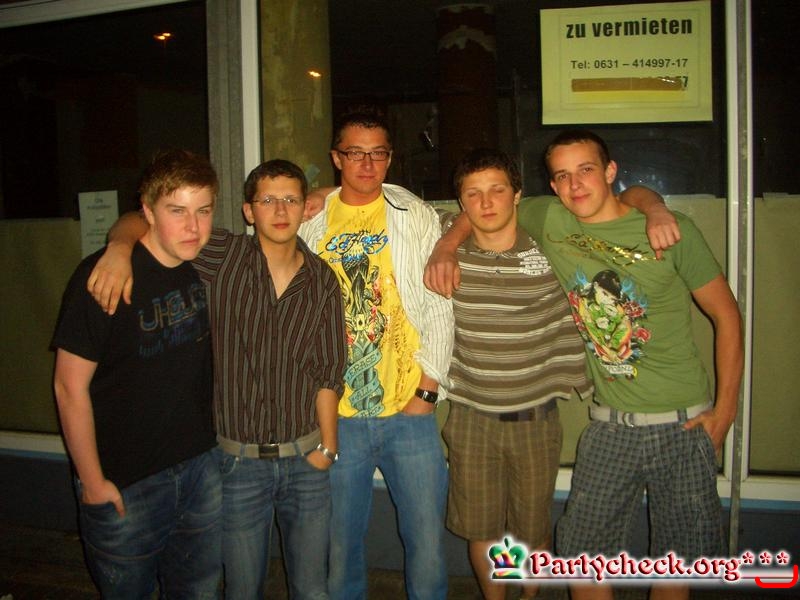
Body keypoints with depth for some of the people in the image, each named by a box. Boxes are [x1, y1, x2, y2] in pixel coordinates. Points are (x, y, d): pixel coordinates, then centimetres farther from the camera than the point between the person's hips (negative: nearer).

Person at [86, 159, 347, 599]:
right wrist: (119, 249, -26)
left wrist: (327, 447, 0)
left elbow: (328, 372, 1)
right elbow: (140, 221, -5)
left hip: (305, 460, 2)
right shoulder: (223, 258, -8)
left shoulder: (322, 280, -2)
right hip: (238, 460, -1)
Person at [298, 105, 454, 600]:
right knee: (340, 545, 12)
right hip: (336, 414, 1)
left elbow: (439, 309, 1)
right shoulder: (312, 223, 6)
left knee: (428, 541, 6)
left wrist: (428, 390, -6)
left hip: (410, 410, -1)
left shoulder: (418, 216, 3)